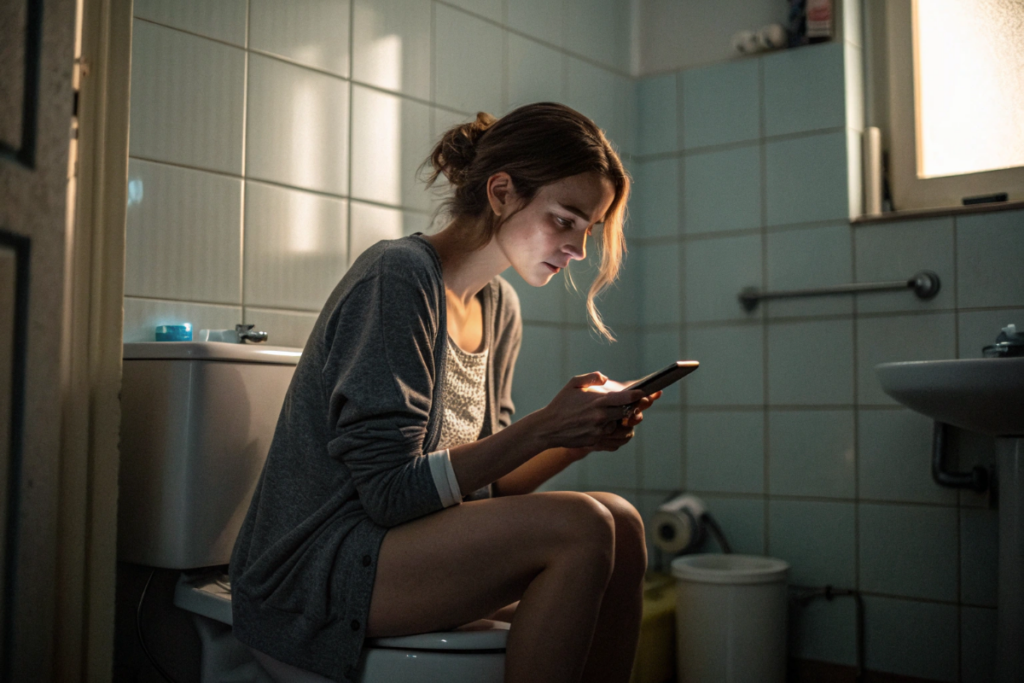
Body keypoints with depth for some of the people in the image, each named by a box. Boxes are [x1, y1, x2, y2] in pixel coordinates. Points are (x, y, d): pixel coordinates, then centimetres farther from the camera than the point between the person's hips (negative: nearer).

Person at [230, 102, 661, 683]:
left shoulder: (499, 308, 10)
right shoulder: (398, 275, -16)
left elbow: (483, 484, 8)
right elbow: (389, 491, -20)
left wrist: (580, 439, -7)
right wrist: (543, 427, -22)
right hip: (309, 575, -8)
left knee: (621, 524, -8)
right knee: (581, 528, -22)